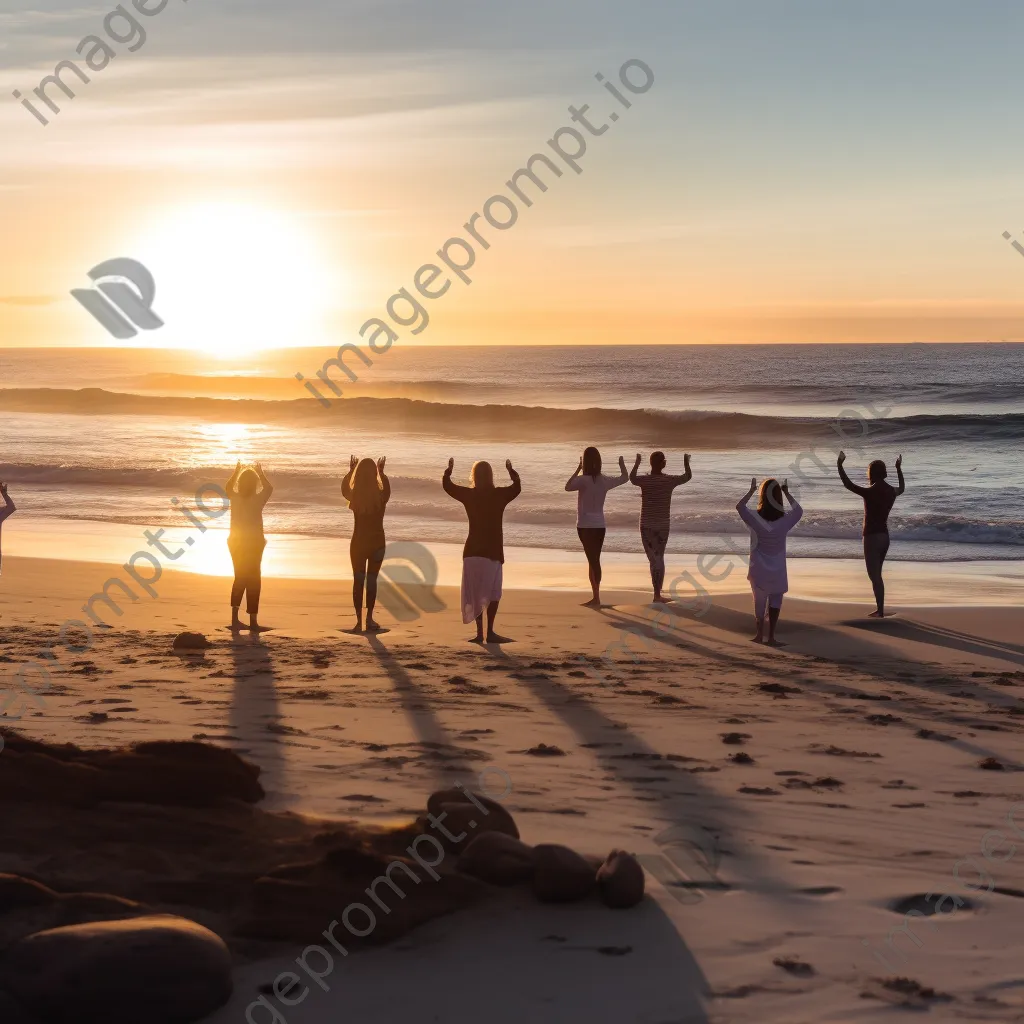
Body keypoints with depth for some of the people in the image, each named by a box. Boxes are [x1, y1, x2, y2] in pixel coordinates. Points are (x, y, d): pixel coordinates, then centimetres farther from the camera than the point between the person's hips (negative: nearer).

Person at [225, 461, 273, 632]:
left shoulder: (234, 498, -6)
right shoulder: (258, 499, -13)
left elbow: (228, 487, 18)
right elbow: (269, 488, 9)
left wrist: (236, 471, 27)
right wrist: (261, 473, 19)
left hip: (236, 543, 3)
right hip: (254, 543, -3)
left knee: (240, 578, 15)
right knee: (253, 580, 6)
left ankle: (235, 616, 1)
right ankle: (253, 621, 6)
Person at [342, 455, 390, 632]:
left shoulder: (354, 496, -10)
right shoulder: (380, 496, -12)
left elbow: (344, 488, 13)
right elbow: (387, 488, 12)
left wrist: (351, 470, 24)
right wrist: (381, 472, 23)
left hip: (358, 542, 0)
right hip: (377, 541, 0)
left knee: (358, 580, 6)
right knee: (372, 580, 8)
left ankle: (359, 620, 3)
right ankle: (369, 619, 7)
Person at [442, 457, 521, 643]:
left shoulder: (469, 495, -3)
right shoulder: (500, 495, -5)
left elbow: (446, 485, 13)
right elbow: (517, 487, 16)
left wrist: (449, 470, 28)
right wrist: (511, 471, 30)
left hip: (472, 551, 2)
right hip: (493, 551, -2)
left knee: (475, 593, 7)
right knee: (492, 592, 3)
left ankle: (479, 632, 4)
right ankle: (489, 632, -7)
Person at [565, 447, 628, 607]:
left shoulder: (583, 480, -15)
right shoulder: (604, 480, 3)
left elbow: (567, 487, -9)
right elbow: (624, 478, 18)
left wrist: (578, 469, -5)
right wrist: (622, 465, 37)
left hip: (585, 526, -5)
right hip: (599, 526, 5)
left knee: (593, 561, -6)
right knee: (595, 560, 14)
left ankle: (596, 597, -9)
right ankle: (595, 597, 20)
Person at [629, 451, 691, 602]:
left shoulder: (645, 480, -11)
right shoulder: (669, 481, -6)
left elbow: (632, 478, 15)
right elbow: (687, 476, 14)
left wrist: (637, 463, 31)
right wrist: (686, 463, 33)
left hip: (647, 525, -2)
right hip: (663, 525, 2)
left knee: (654, 559, -5)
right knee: (659, 557, 15)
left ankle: (657, 594, -17)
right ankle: (657, 593, 16)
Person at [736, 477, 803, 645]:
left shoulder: (756, 519, -17)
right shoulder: (784, 521, -14)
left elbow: (739, 506, 1)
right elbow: (798, 510, 8)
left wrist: (751, 490, 8)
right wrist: (787, 493, 13)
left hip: (758, 571, 0)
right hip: (777, 572, 0)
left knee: (759, 601, 18)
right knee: (775, 600, 15)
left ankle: (760, 634, 29)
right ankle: (771, 636, 5)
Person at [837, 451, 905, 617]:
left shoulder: (870, 492, -17)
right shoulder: (891, 491, 6)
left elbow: (848, 485, -20)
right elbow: (902, 488, 30)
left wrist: (839, 465, -14)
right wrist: (899, 469, 41)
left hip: (872, 537, -8)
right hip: (885, 537, 8)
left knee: (874, 576, -4)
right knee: (877, 574, 17)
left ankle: (880, 610, -7)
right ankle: (879, 608, 19)